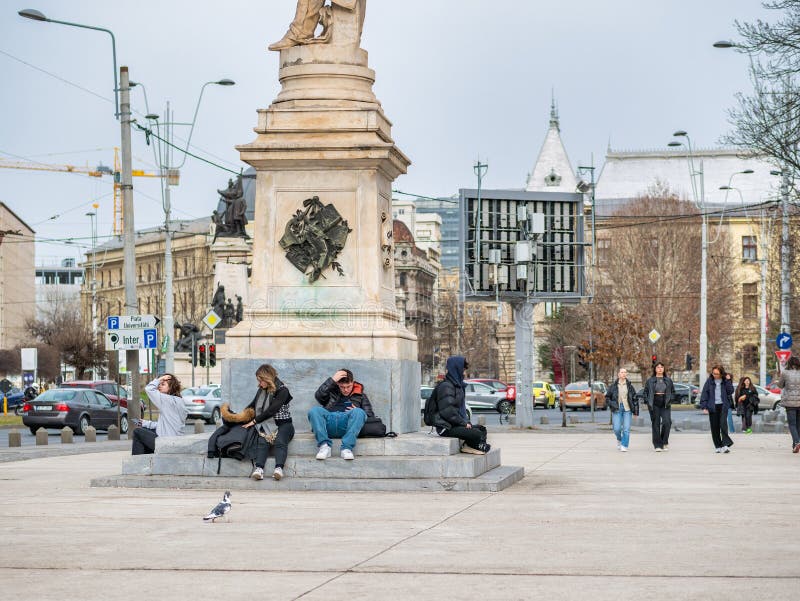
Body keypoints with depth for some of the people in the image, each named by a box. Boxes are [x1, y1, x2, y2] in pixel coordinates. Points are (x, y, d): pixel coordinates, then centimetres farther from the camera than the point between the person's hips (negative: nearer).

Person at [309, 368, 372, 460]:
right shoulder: (332, 392, 30)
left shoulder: (360, 396, 29)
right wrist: (332, 380, 5)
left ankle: (347, 448, -45)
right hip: (329, 419, 1)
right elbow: (319, 396, 8)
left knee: (358, 412, -34)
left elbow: (370, 416, 22)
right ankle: (324, 445, -40)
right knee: (314, 410, -30)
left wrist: (356, 413, 1)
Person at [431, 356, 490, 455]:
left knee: (482, 429, 2)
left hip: (456, 424, 10)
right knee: (477, 434, -23)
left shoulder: (457, 384, 19)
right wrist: (464, 423, -15)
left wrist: (466, 422, 10)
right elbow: (447, 411, -21)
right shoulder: (446, 386, -13)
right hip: (446, 427, -10)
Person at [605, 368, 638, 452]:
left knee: (626, 429, -7)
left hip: (627, 409, 0)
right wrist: (612, 405, -6)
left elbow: (635, 398, 8)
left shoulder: (629, 386, 6)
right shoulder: (613, 386, 4)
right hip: (617, 410, 0)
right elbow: (607, 397, 10)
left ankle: (624, 446, 2)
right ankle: (619, 440, 25)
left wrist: (636, 411, 4)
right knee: (617, 429, -6)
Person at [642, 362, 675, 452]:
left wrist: (670, 400, -2)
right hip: (654, 405, -1)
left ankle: (665, 442, 3)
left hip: (665, 404, 1)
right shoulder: (650, 380, 5)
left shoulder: (668, 380, 9)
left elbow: (673, 391, 14)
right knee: (655, 424, 0)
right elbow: (646, 392, 7)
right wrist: (648, 402, -5)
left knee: (667, 422, -15)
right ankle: (657, 445, 5)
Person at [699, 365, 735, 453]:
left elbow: (730, 391, -6)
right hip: (712, 406, 2)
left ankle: (725, 444, -19)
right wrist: (704, 406, -3)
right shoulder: (709, 381, 2)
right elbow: (704, 393, 3)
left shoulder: (725, 381, 2)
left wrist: (728, 381, -13)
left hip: (723, 406, -2)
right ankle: (717, 446, 11)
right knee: (714, 427, 3)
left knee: (723, 424, -18)